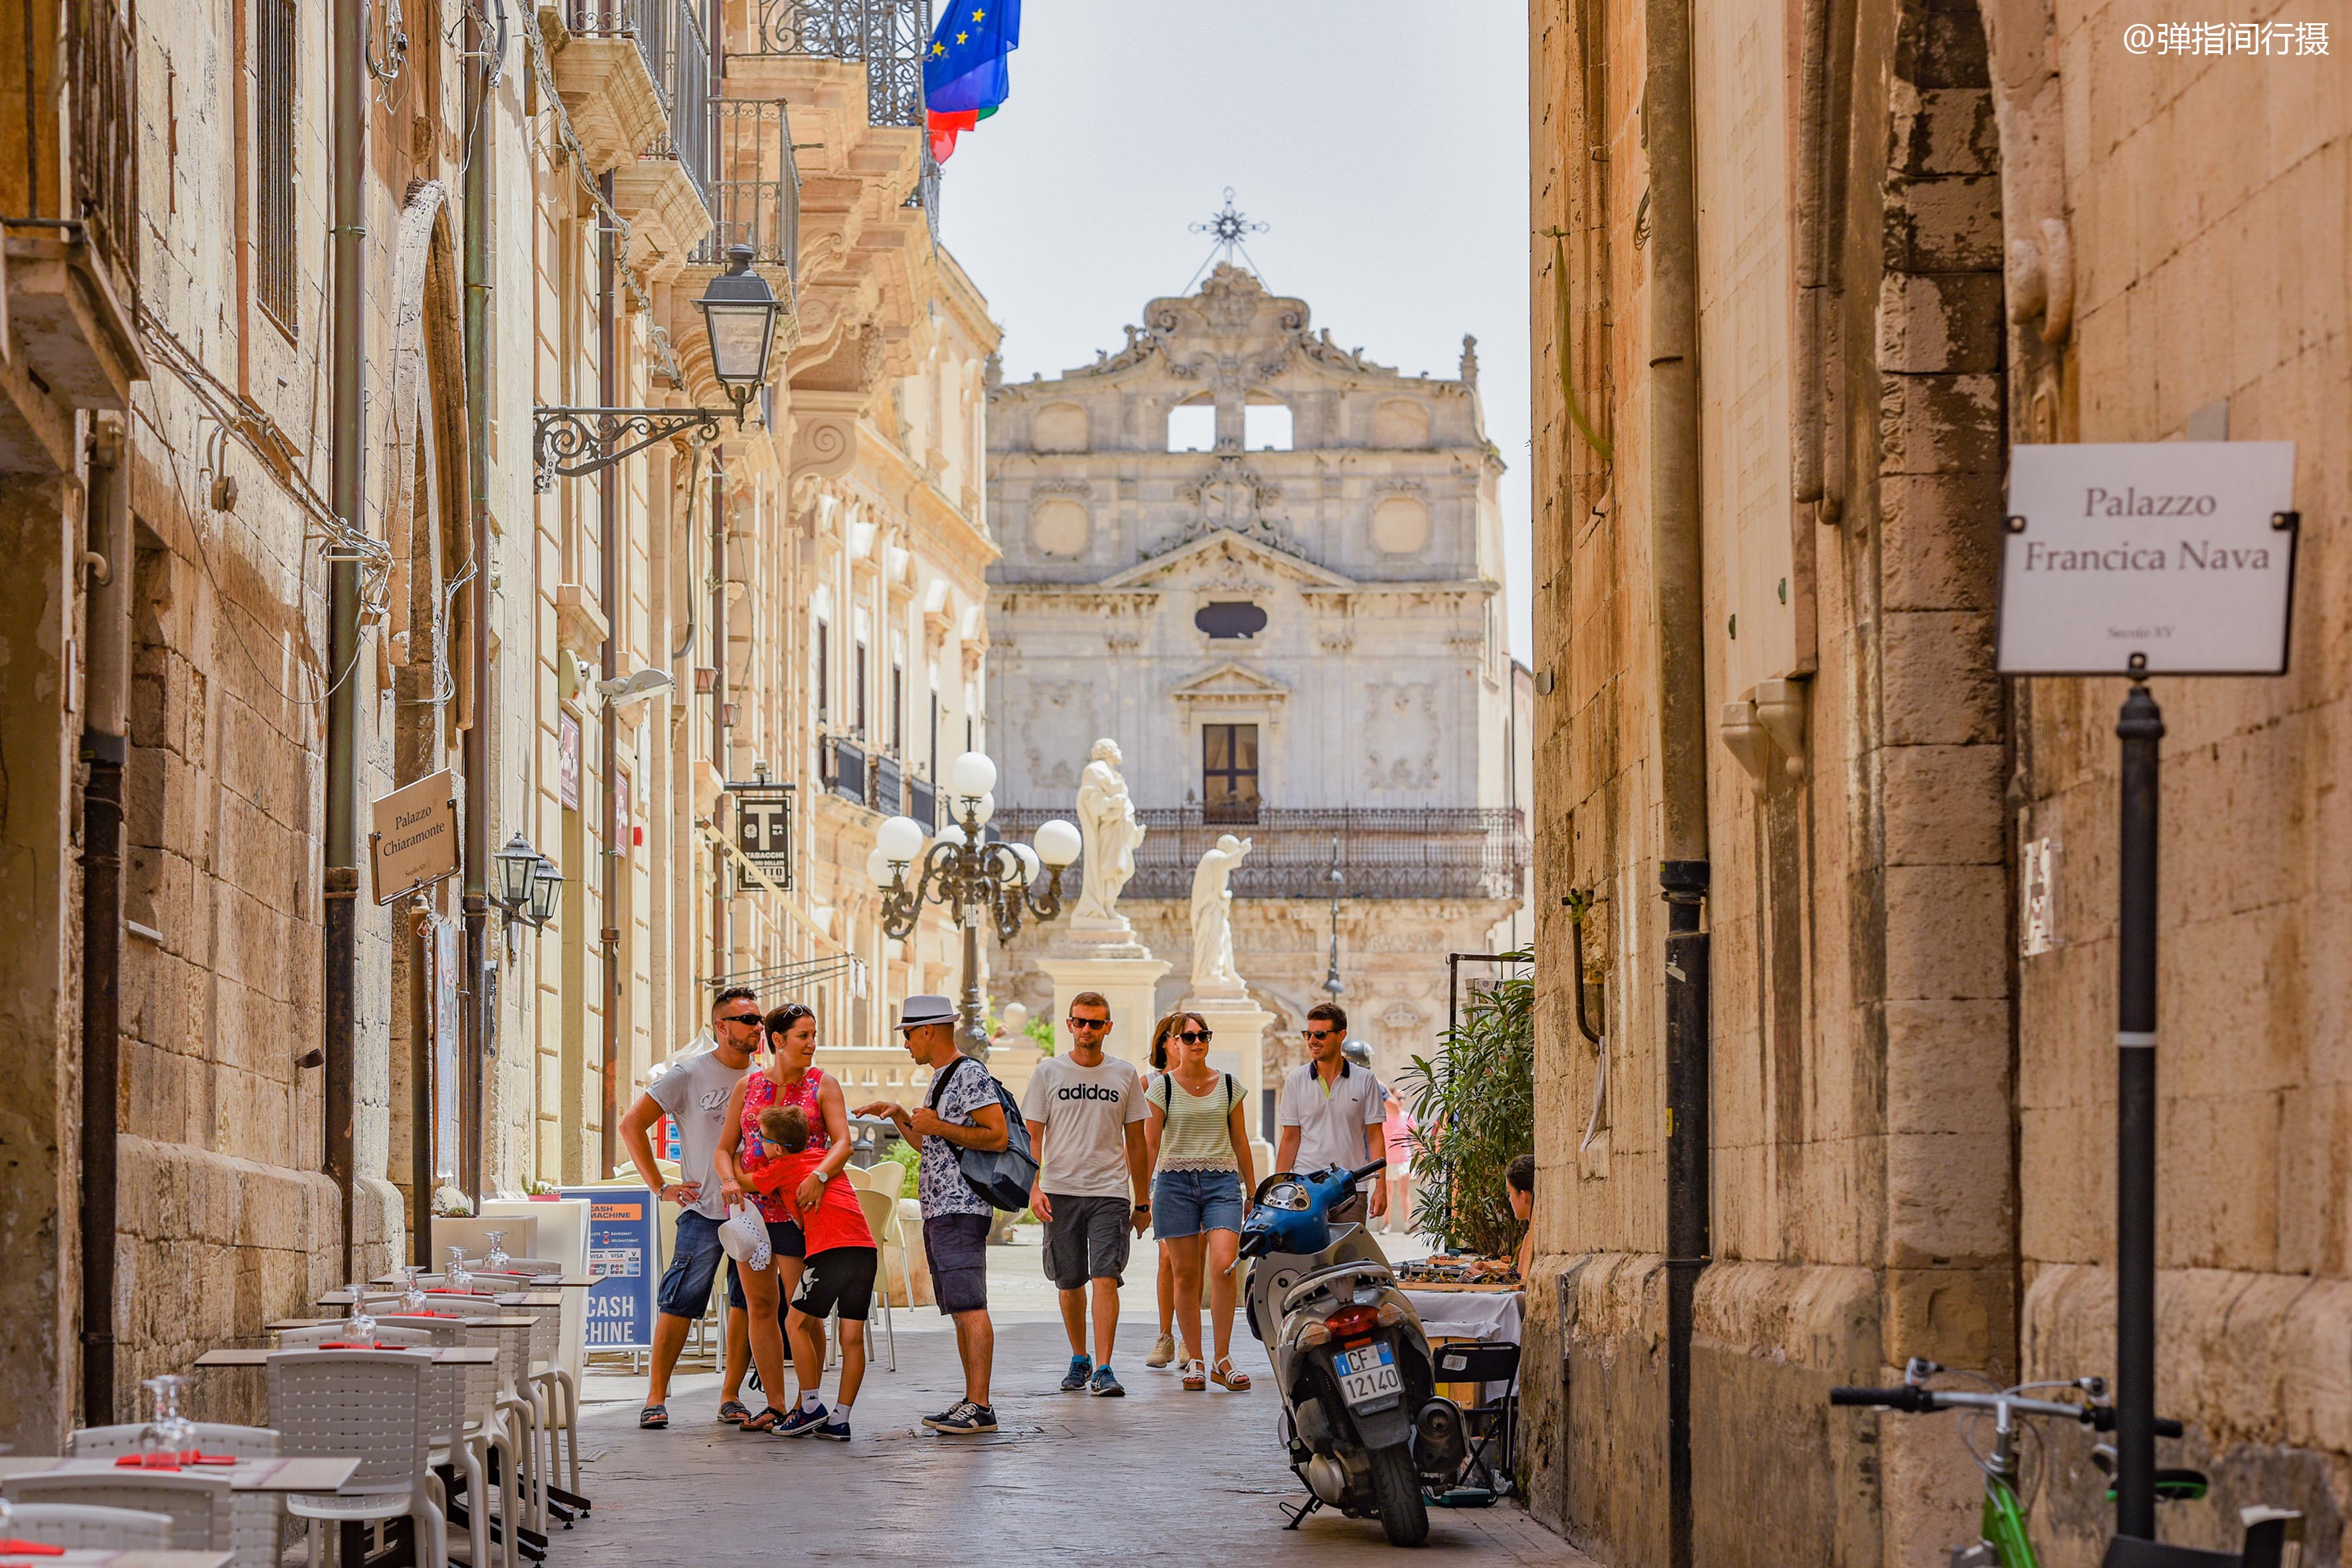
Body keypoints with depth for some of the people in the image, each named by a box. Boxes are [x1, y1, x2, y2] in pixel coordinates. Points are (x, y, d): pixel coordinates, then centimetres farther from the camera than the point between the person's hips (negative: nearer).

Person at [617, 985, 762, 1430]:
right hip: (703, 1210, -4)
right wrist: (660, 1187, -5)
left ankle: (731, 1395, 12)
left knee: (747, 1304, 3)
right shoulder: (689, 1073, -3)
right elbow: (632, 1125, -2)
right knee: (680, 1302, -8)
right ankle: (656, 1397, -3)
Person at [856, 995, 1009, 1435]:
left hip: (962, 1210, -11)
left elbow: (998, 1136, -18)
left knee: (970, 1308, -14)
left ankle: (979, 1407, -18)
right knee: (959, 1311, 10)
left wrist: (937, 1126, -16)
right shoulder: (941, 1078, 21)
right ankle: (972, 1402, 12)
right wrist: (898, 1115, 20)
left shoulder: (970, 1074, -10)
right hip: (939, 1212, 11)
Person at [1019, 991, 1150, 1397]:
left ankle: (1103, 1369, -15)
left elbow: (1136, 1142, 11)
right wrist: (1034, 1188, -11)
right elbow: (1033, 1136, 2)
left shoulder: (1125, 1075, 6)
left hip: (1110, 1192, -1)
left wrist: (1142, 1201, 11)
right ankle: (1079, 1360, 26)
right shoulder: (1049, 1072, 4)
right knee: (1070, 1283, 9)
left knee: (1106, 1278, -13)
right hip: (1060, 1192, 1)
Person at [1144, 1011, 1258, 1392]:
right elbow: (1150, 1143, 5)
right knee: (1186, 1275, 1)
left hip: (1222, 1181, 0)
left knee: (1224, 1266, -16)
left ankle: (1223, 1361, -9)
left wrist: (1252, 1190, 16)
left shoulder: (1228, 1086, 9)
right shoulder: (1162, 1087, 4)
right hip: (1175, 1180, 0)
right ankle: (1194, 1361, 10)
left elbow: (1240, 1141, 16)